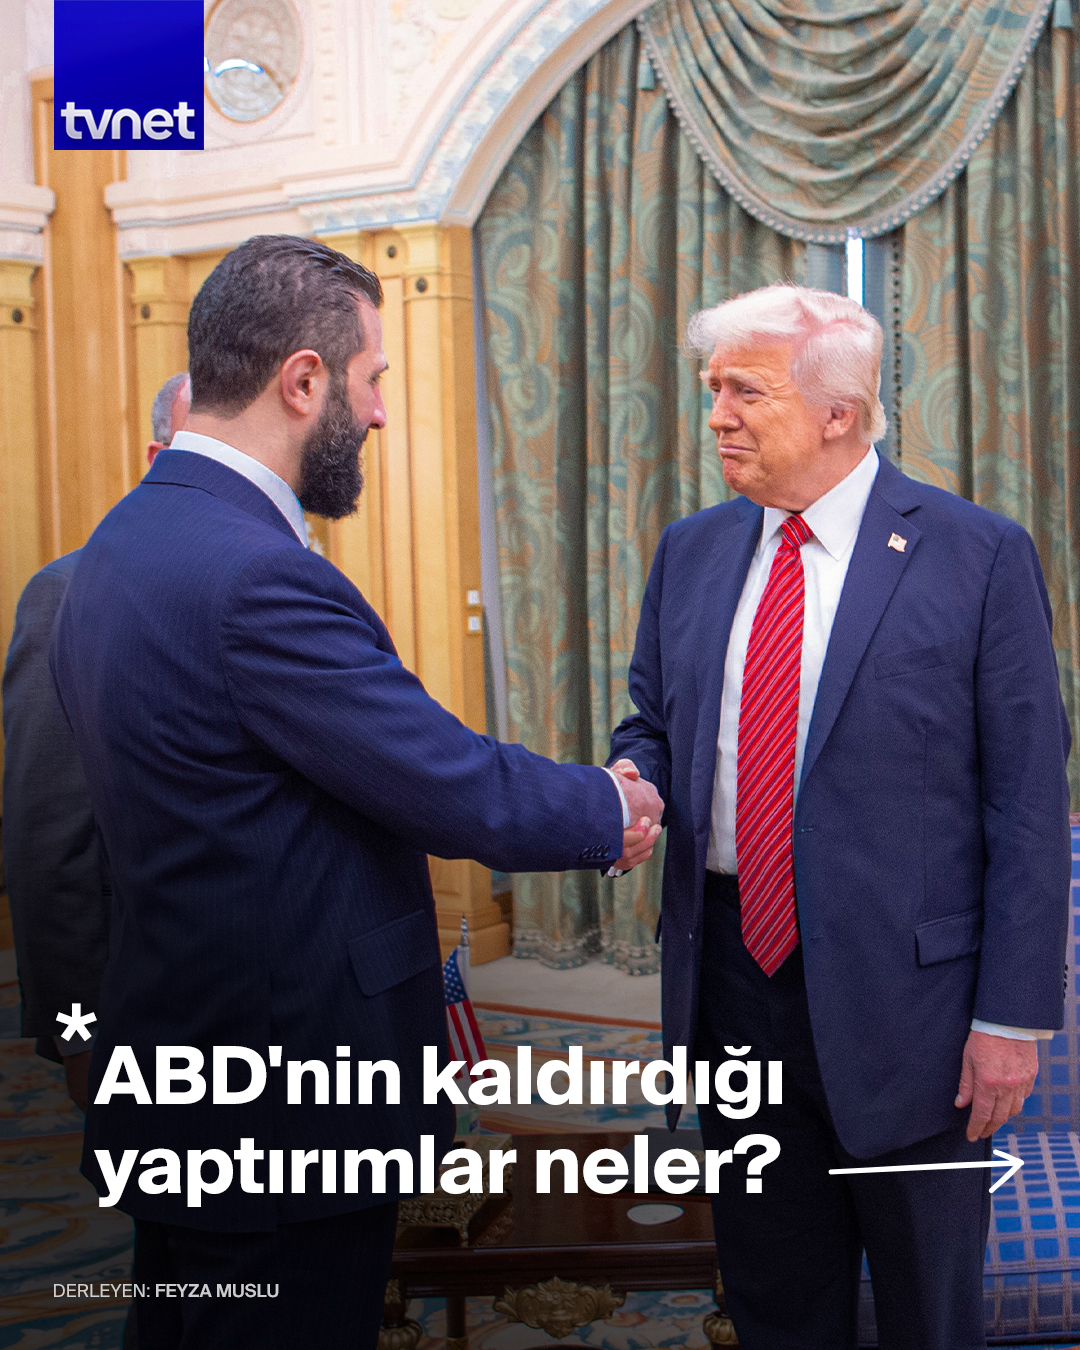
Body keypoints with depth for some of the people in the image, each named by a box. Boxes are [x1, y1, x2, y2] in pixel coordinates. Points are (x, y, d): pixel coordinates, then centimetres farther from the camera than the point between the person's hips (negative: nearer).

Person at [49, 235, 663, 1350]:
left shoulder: (125, 542, 7)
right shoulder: (256, 577, -25)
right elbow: (463, 789, -21)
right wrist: (611, 812, -1)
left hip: (170, 1076, 10)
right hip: (287, 1110, -10)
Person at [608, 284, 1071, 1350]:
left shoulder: (980, 557, -8)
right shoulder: (690, 552, 7)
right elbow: (653, 722, 16)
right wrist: (630, 786, -8)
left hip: (903, 992, -4)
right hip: (732, 978, 4)